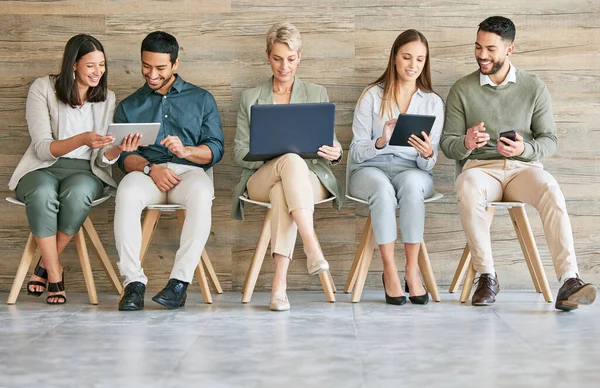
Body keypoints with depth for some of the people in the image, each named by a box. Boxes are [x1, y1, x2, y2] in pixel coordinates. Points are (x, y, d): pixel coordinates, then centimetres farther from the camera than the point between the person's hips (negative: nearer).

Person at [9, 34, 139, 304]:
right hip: (43, 169, -2)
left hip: (85, 172, 2)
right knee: (43, 193, -39)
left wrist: (119, 149, -22)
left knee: (78, 192, -36)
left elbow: (102, 159, 3)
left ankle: (45, 266, -17)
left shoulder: (107, 99, 8)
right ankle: (55, 274, -24)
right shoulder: (43, 88, -3)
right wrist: (82, 140, -28)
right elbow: (42, 148, -10)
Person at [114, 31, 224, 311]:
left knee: (201, 192, -38)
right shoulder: (128, 106, 21)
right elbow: (124, 156, 9)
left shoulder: (202, 100, 19)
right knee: (127, 192, -36)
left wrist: (185, 151, -13)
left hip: (189, 170, -1)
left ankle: (180, 280, -39)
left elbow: (215, 149, 8)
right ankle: (133, 281, -36)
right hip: (146, 171, 1)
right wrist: (150, 168, -13)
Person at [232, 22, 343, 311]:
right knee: (291, 160, -39)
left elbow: (331, 144, 14)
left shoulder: (317, 94, 18)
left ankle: (279, 282, -51)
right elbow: (239, 154, 9)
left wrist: (334, 153, -12)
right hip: (261, 180, 0)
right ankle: (312, 247, -52)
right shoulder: (250, 98, 17)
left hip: (309, 177, 0)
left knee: (281, 192, -39)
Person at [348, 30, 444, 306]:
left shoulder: (433, 102, 10)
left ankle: (413, 270, -33)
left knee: (411, 183, -37)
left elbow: (428, 164, 5)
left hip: (413, 171, 1)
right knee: (383, 188, -38)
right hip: (369, 169, -1)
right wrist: (380, 142, -22)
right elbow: (356, 151, -1)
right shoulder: (372, 95, 4)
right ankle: (389, 271, -33)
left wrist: (427, 154, -19)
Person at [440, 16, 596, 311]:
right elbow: (447, 143, 6)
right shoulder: (462, 90, 9)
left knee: (551, 192, -35)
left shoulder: (534, 88, 9)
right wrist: (466, 144, -19)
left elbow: (550, 140, 8)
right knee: (467, 189, -38)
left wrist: (525, 149, -15)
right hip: (480, 167, 0)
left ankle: (568, 281, -44)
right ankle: (487, 276, -28)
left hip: (523, 167, 1)